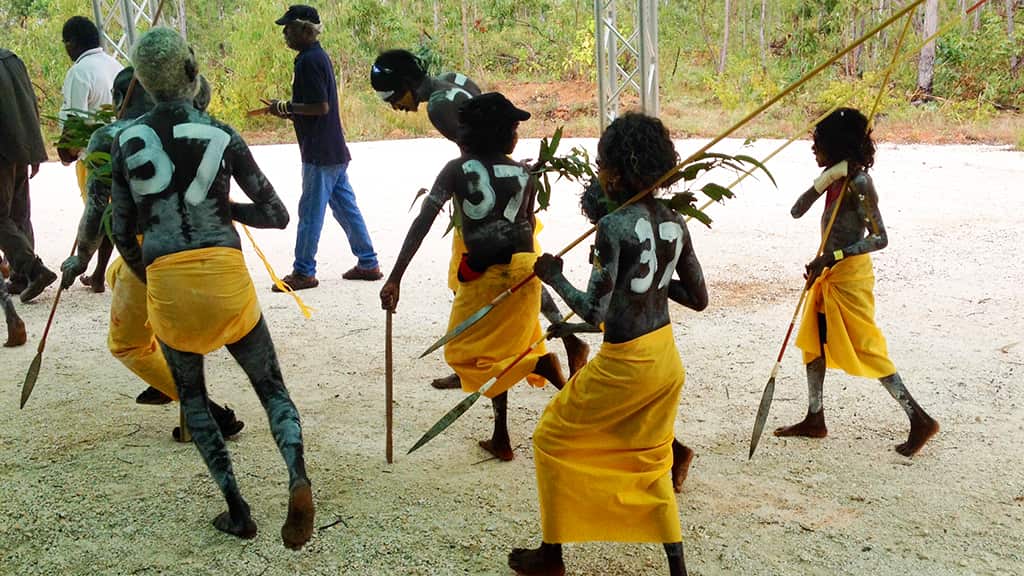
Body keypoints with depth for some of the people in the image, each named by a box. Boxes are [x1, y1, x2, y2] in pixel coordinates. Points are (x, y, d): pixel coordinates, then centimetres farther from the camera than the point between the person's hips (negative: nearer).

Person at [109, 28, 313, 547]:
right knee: (271, 387, 13)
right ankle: (297, 476, -15)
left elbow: (123, 235, 9)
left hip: (165, 284, 1)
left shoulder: (126, 142, 4)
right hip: (226, 276, -1)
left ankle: (236, 509, 16)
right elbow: (278, 215, 4)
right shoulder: (221, 135, 0)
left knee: (192, 396, 22)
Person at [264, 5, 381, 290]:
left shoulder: (308, 61, -15)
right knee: (346, 208, 13)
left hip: (320, 154, -10)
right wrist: (289, 112, 12)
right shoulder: (318, 56, 16)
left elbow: (321, 107, -22)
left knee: (310, 213, -2)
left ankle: (303, 272, 6)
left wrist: (286, 107, -12)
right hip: (335, 150, 10)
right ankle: (368, 263, 17)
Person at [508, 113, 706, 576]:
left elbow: (594, 311, -22)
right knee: (649, 461, 23)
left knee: (553, 437, 14)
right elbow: (698, 298, 7)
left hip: (624, 364, -7)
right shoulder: (674, 223, 1)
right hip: (666, 358, 7)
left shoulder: (613, 226, -21)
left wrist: (554, 277, -7)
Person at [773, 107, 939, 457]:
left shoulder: (858, 182, -20)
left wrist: (831, 257, -27)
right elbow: (797, 211, 0)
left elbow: (880, 238, -22)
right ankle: (814, 420, 26)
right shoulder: (835, 177, 5)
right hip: (830, 274, 9)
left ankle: (920, 420, 5)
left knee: (866, 350, -3)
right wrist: (823, 182, -14)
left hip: (850, 275, -9)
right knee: (815, 343, 15)